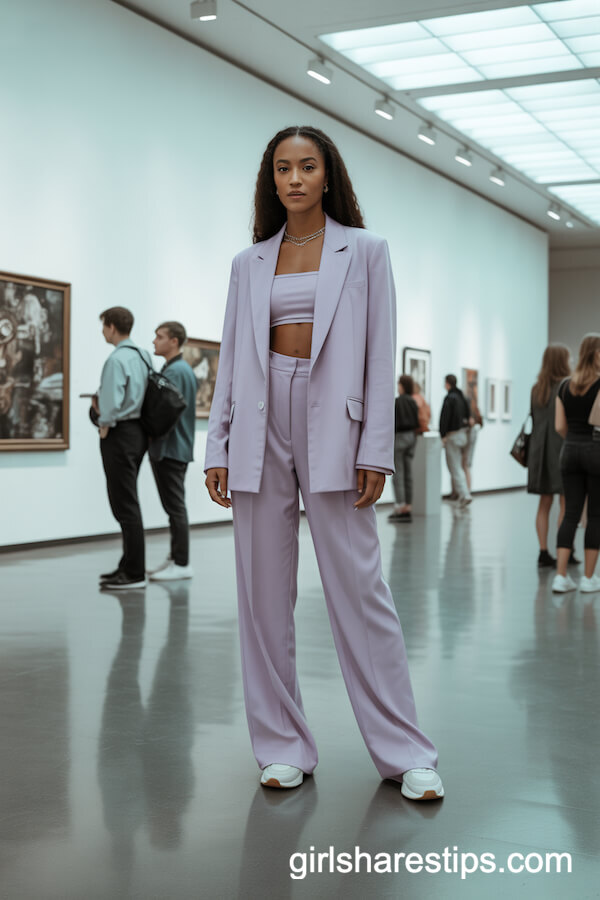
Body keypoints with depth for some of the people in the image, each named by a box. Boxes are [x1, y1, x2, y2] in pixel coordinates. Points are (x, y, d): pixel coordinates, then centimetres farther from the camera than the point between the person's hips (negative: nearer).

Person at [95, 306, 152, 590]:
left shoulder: (117, 359, -17)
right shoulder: (142, 356, 11)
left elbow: (112, 402, -22)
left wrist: (104, 426, -5)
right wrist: (102, 403, 9)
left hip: (119, 432, -10)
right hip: (138, 430, 10)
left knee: (125, 504, -6)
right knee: (127, 503, 16)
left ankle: (134, 573, -3)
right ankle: (129, 566, 22)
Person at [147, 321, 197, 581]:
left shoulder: (176, 371, -16)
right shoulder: (176, 368, 18)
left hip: (171, 449, -10)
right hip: (169, 448, 10)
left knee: (175, 506, -5)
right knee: (173, 506, 14)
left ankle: (182, 564, -1)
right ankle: (175, 558, 21)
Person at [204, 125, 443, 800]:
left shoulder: (364, 250, 7)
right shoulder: (249, 263, 14)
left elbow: (380, 353, 1)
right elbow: (231, 359, 12)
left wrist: (376, 451, -7)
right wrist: (218, 449, 4)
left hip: (331, 422, -3)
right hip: (261, 428, 3)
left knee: (358, 587, -5)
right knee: (264, 590, 3)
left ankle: (405, 752, 6)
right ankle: (283, 747, 15)